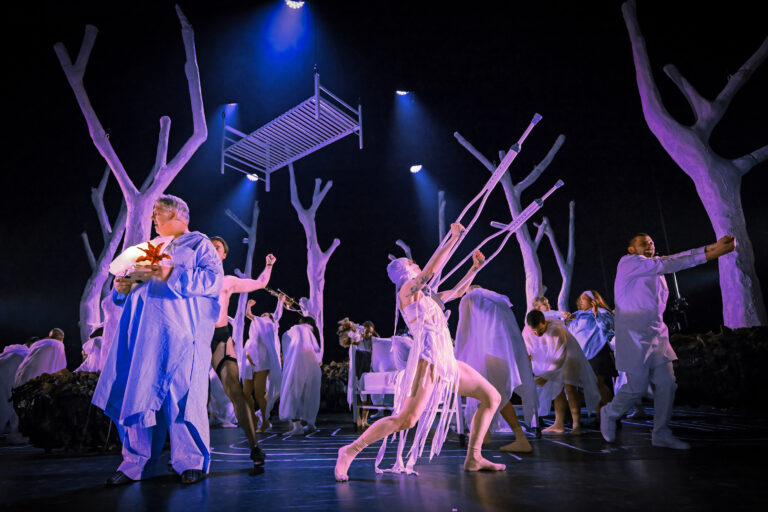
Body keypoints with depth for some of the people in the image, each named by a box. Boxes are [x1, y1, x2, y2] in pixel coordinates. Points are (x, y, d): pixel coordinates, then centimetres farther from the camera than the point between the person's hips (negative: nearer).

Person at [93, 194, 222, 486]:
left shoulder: (199, 244, 8)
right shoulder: (149, 249, 28)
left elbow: (213, 279, -9)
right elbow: (134, 291, 26)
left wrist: (172, 274, -18)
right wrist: (122, 287, 3)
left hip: (181, 333, -6)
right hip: (144, 334, 6)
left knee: (182, 393, -9)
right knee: (138, 394, 2)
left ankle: (192, 462, -1)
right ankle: (135, 464, 10)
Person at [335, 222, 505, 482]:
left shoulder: (425, 296, 22)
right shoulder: (407, 291, -2)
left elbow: (458, 292, 33)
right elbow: (432, 269, -18)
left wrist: (474, 268, 24)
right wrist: (453, 238, -11)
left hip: (448, 363, 9)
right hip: (427, 362, -9)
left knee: (492, 397, 9)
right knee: (406, 419, -18)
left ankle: (473, 458, 12)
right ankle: (350, 451, -4)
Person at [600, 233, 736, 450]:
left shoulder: (654, 266, 18)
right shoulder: (627, 262, -7)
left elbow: (671, 260, 1)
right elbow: (665, 265, -18)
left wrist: (712, 247, -15)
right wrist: (706, 254, -23)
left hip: (657, 334, 8)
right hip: (634, 337, -8)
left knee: (667, 384, 3)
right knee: (637, 388, -3)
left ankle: (661, 434, 14)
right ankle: (609, 413, 23)